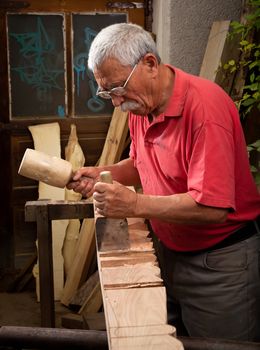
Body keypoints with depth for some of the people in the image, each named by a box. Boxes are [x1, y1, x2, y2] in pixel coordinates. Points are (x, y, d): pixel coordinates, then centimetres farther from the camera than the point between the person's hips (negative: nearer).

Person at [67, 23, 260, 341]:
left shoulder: (205, 106, -25)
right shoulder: (140, 105, 1)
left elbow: (213, 207, -29)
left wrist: (135, 204, -28)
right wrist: (102, 175, -2)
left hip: (221, 263, -7)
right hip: (171, 252, 7)